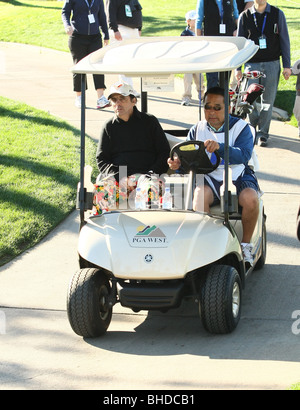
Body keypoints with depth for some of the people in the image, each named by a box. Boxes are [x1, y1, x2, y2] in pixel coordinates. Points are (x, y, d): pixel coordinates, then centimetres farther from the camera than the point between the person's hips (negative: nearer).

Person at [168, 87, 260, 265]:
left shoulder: (241, 127, 0)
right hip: (209, 178, 1)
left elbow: (244, 155, -18)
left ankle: (246, 244, -8)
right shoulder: (197, 130, 10)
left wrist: (219, 147, -37)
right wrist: (178, 164, -18)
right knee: (199, 196, -33)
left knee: (250, 199, -32)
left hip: (238, 177, -1)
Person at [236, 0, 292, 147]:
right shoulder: (244, 16, 4)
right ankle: (254, 122, 21)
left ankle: (263, 133, 12)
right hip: (251, 64, 0)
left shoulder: (278, 14, 3)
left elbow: (284, 41, 7)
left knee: (268, 100, 1)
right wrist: (238, 68, 5)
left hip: (272, 64, 0)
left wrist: (287, 66, 2)